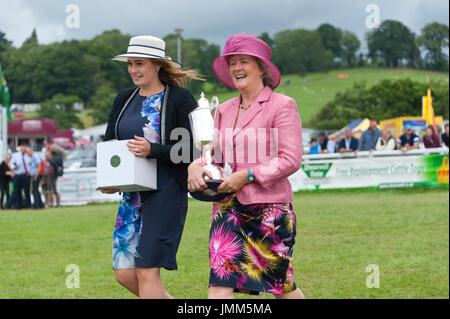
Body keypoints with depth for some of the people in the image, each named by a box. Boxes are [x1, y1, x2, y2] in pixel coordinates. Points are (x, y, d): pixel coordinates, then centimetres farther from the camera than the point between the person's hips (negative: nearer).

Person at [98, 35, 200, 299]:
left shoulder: (180, 99, -6)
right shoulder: (124, 99, 13)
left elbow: (192, 150, -11)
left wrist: (152, 150, -25)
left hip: (167, 193, -7)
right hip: (132, 195, 7)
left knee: (147, 270, -11)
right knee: (125, 273, 6)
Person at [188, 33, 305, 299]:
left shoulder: (282, 105, -4)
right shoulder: (225, 111, 14)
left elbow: (291, 160, -10)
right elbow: (216, 154, 20)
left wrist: (247, 175, -16)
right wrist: (197, 167, -3)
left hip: (269, 207, -5)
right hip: (228, 207, 5)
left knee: (281, 286, 7)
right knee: (220, 282, -8)